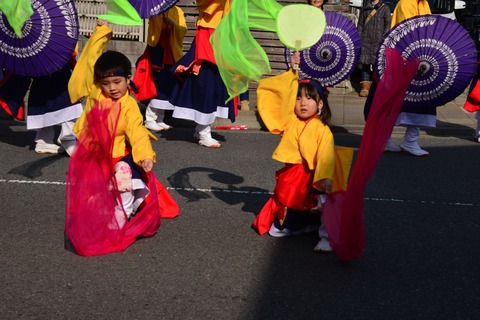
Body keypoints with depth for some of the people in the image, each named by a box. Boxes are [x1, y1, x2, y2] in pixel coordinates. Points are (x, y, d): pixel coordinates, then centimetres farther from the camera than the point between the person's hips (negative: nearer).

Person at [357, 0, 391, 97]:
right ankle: (365, 87, 3)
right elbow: (360, 25, 14)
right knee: (365, 63, 0)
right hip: (365, 41, 2)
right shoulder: (365, 8, 15)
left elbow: (388, 25, 2)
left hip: (378, 42, -2)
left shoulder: (385, 8, 7)